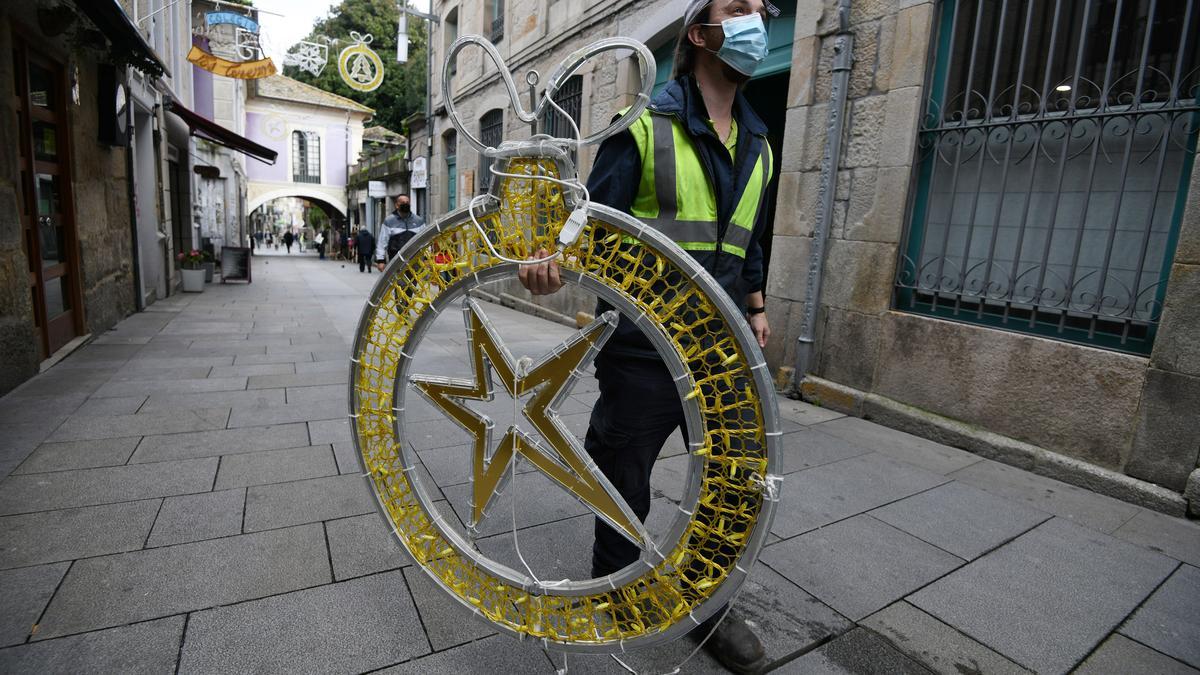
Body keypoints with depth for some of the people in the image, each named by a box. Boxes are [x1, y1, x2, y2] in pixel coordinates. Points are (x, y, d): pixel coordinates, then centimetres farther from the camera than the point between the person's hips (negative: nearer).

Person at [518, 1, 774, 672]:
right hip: (643, 345, -5)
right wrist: (556, 263, -28)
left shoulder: (757, 145, 15)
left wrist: (756, 308, 19)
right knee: (624, 476, 9)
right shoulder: (645, 129, -4)